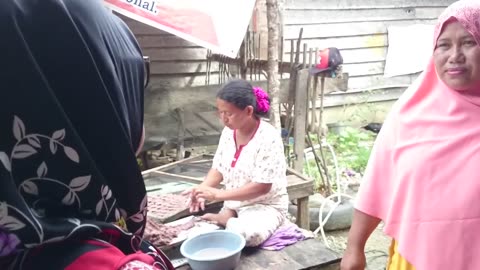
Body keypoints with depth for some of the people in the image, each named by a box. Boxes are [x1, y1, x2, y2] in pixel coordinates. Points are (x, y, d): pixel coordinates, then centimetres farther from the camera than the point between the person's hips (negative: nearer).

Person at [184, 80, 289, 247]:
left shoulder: (268, 138, -22)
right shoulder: (228, 132, -1)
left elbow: (262, 187, -25)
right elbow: (218, 169, 5)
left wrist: (218, 194, -27)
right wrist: (203, 189, -16)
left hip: (266, 206, -5)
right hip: (234, 204, 5)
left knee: (248, 234, -36)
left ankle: (225, 219, -8)